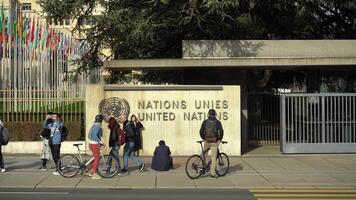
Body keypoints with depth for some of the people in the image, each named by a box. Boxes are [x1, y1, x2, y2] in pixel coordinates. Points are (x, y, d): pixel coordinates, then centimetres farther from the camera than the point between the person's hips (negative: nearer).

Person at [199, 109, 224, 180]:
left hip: (207, 141, 1)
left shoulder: (205, 122, 2)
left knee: (204, 153, 29)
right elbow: (221, 132, -9)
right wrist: (220, 139, 7)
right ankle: (212, 174, 2)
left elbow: (201, 131, 0)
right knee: (213, 158, 3)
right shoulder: (218, 122, -1)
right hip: (214, 142, -1)